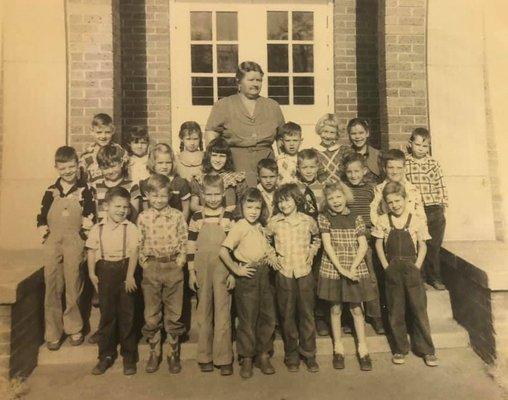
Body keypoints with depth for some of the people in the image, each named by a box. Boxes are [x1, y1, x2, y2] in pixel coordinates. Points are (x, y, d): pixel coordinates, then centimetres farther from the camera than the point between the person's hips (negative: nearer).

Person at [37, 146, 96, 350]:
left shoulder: (85, 191, 3)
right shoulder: (51, 192, 9)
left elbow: (92, 215, 1)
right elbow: (42, 216, 11)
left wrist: (89, 221, -16)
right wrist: (42, 227, -4)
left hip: (75, 243, -2)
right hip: (53, 243, 2)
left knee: (73, 286, 7)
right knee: (52, 287, 7)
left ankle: (74, 328, 24)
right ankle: (52, 333, 20)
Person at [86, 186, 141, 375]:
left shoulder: (130, 228, -3)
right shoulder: (97, 228, 4)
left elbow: (133, 252, -8)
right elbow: (91, 252, 5)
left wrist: (130, 275, -14)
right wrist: (92, 273, -3)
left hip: (124, 271, -2)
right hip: (105, 271, 2)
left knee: (126, 315, 5)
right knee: (106, 314, 11)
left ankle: (129, 356, 19)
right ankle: (106, 356, 25)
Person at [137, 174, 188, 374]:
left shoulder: (178, 216, -2)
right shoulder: (143, 217, 0)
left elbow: (184, 242, 2)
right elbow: (139, 244, 6)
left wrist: (180, 261, -7)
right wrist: (145, 263, -3)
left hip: (173, 267, -1)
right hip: (151, 268, 1)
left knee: (174, 314, 8)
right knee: (151, 315, 10)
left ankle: (173, 354, 23)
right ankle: (154, 353, 27)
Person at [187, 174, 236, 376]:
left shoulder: (229, 217, 1)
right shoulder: (196, 218, 3)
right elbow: (191, 247, 4)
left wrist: (233, 273, -3)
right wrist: (191, 273, 1)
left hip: (224, 270, -1)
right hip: (202, 270, 1)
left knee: (223, 314, 2)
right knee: (203, 313, 10)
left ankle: (224, 359, 13)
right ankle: (204, 357, 23)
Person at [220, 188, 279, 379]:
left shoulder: (259, 227, 11)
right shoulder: (240, 226, -12)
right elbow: (223, 251, -21)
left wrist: (272, 255, 7)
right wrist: (236, 270, -15)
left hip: (264, 275, 7)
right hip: (248, 276, -7)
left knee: (268, 316, 11)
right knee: (247, 319, 3)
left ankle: (263, 355, 26)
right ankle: (247, 359, 19)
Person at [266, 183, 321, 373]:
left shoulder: (308, 221, 0)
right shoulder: (274, 222, -2)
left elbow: (317, 239, 19)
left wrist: (311, 253, 4)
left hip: (305, 272, 0)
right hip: (284, 273, 0)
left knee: (307, 314, 6)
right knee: (287, 315, 8)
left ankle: (309, 354, 21)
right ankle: (291, 355, 22)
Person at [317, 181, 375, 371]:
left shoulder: (356, 218, 1)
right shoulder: (324, 218, -3)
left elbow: (363, 246, -3)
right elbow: (327, 245, -10)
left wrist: (352, 267, -14)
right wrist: (342, 269, -16)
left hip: (355, 269, 1)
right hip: (332, 270, 0)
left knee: (356, 309, 7)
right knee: (335, 309, 9)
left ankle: (362, 349, 20)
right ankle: (338, 348, 24)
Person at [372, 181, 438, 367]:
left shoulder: (416, 220, -2)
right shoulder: (383, 221, 0)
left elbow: (422, 246, 1)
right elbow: (379, 245, 3)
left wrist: (416, 266, -8)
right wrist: (386, 266, -5)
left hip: (412, 269, -1)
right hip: (392, 271, 1)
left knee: (419, 309, 4)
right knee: (395, 311, 8)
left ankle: (426, 350, 18)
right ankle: (400, 349, 22)